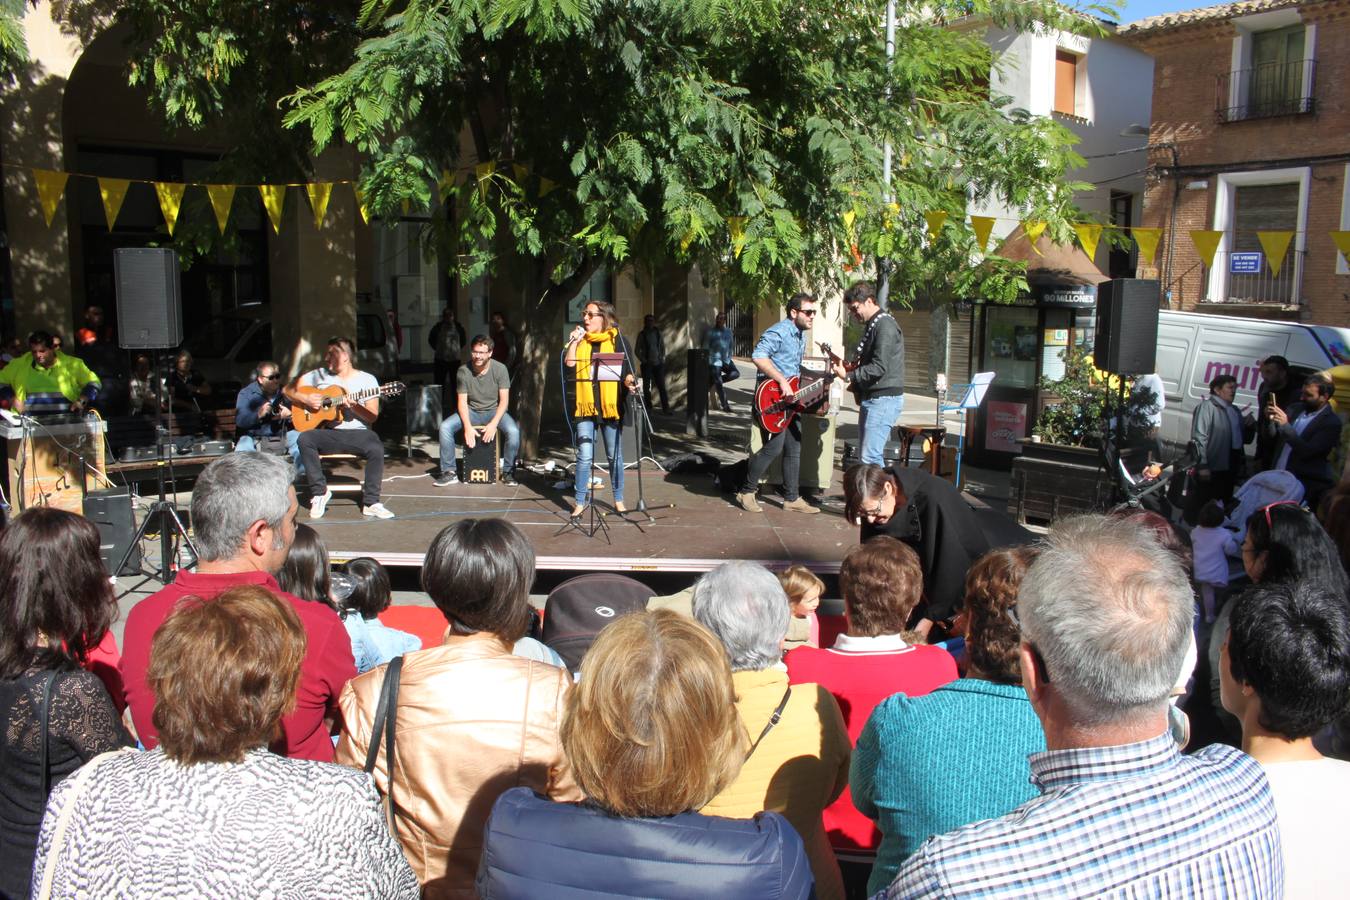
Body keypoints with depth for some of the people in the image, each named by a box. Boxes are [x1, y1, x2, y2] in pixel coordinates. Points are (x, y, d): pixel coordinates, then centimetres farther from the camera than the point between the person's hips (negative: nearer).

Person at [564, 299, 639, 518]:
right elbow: (570, 363, -2)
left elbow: (627, 370, -3)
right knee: (584, 456, -2)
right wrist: (574, 341, -6)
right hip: (586, 406, 2)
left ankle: (618, 500, 20)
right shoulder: (580, 340, 12)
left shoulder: (617, 340, 1)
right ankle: (580, 501, 8)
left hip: (611, 406, -2)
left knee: (614, 456, 8)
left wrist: (630, 381, -22)